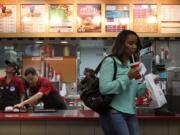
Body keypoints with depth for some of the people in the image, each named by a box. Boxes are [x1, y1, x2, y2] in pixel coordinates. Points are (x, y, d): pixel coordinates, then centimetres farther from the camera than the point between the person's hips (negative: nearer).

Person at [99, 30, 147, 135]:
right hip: (114, 113, -7)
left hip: (131, 113, 7)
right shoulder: (110, 62, -7)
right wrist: (128, 77, -19)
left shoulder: (132, 64, 14)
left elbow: (134, 92, 15)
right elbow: (104, 88, -20)